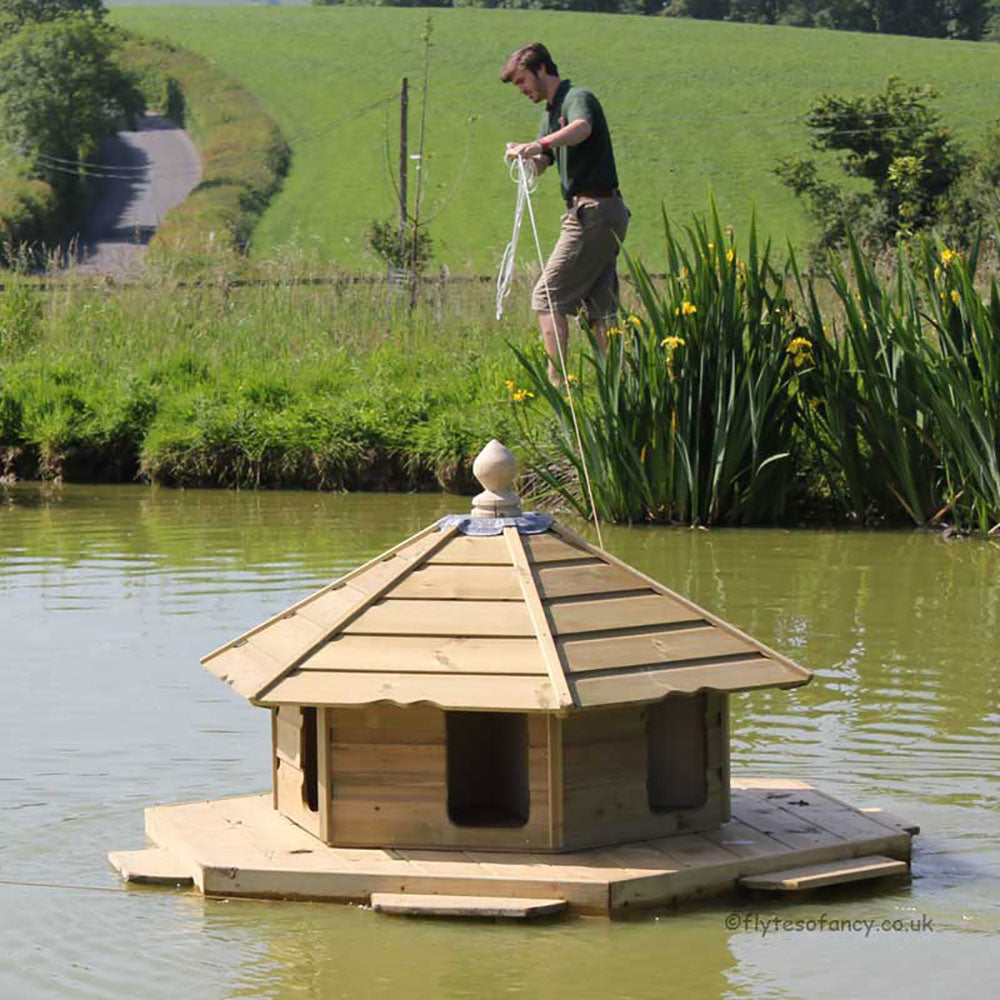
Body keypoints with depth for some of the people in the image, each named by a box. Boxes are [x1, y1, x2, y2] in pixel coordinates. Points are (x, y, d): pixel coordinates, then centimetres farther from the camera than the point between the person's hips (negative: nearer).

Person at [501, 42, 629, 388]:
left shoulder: (578, 97, -9)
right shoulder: (551, 112, 22)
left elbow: (582, 128, -32)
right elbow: (540, 163, 16)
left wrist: (538, 145, -48)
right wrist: (524, 156, -8)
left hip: (593, 212, -10)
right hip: (606, 215, 10)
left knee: (548, 296, -8)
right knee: (599, 305, 9)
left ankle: (556, 380, -11)